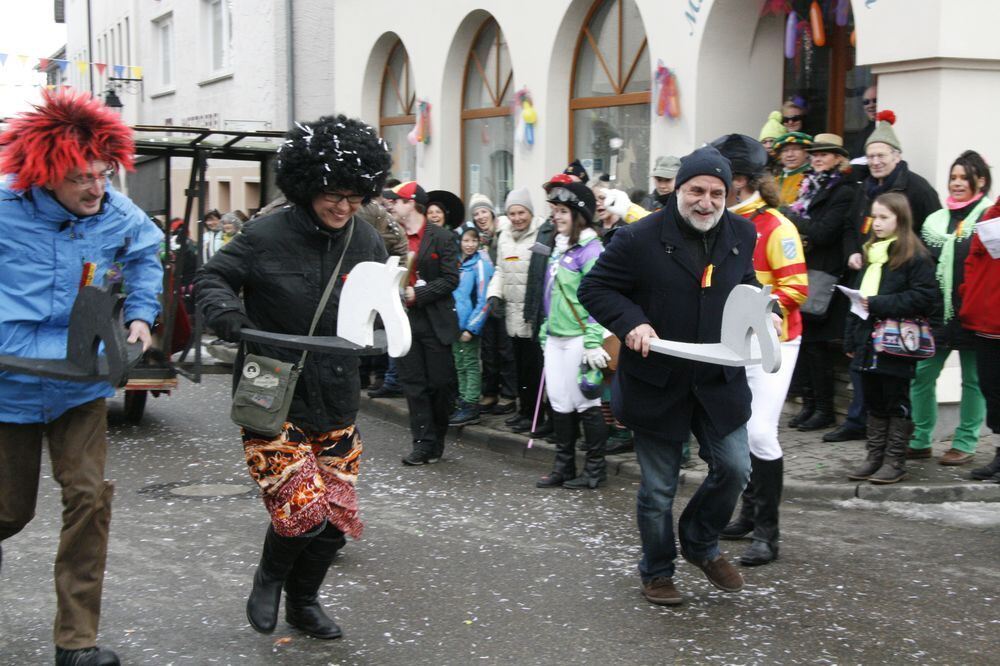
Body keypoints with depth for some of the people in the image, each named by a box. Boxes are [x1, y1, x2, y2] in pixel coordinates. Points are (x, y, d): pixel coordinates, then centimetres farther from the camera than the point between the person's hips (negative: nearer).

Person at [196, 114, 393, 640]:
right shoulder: (267, 235, -12)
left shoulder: (367, 242, 3)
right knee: (303, 506, -15)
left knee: (337, 517, 9)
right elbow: (211, 279, -3)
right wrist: (227, 315, -23)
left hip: (336, 405, 5)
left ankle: (303, 602, 34)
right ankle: (269, 578, 18)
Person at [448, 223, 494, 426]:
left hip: (469, 324, -7)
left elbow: (483, 300, -14)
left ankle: (471, 407, 2)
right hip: (455, 323, 7)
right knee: (460, 365, 12)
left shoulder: (481, 264, -11)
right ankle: (463, 404, 20)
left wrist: (471, 327, -16)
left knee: (470, 365, -2)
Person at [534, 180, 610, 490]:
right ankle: (563, 466, 19)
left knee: (586, 402, 1)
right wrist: (545, 331, 20)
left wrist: (593, 342, -21)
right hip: (555, 338, 8)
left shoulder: (590, 249, -12)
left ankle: (595, 468, 11)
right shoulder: (559, 248, 14)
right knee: (559, 402, 11)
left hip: (579, 338, -8)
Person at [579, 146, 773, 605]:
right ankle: (656, 571, 29)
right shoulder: (640, 239, -14)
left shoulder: (742, 234, 1)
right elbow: (594, 288, -6)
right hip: (657, 383, -4)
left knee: (734, 469, 4)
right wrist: (631, 322, -21)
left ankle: (701, 543, 32)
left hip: (720, 381, 4)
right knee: (658, 489, 7)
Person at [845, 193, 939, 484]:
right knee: (874, 403, 13)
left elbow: (924, 297, -17)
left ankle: (895, 462, 10)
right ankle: (875, 458, 20)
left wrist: (878, 304, -19)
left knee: (896, 403, 2)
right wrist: (851, 340, 14)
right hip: (868, 342, 7)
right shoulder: (871, 253, 15)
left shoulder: (915, 256, -9)